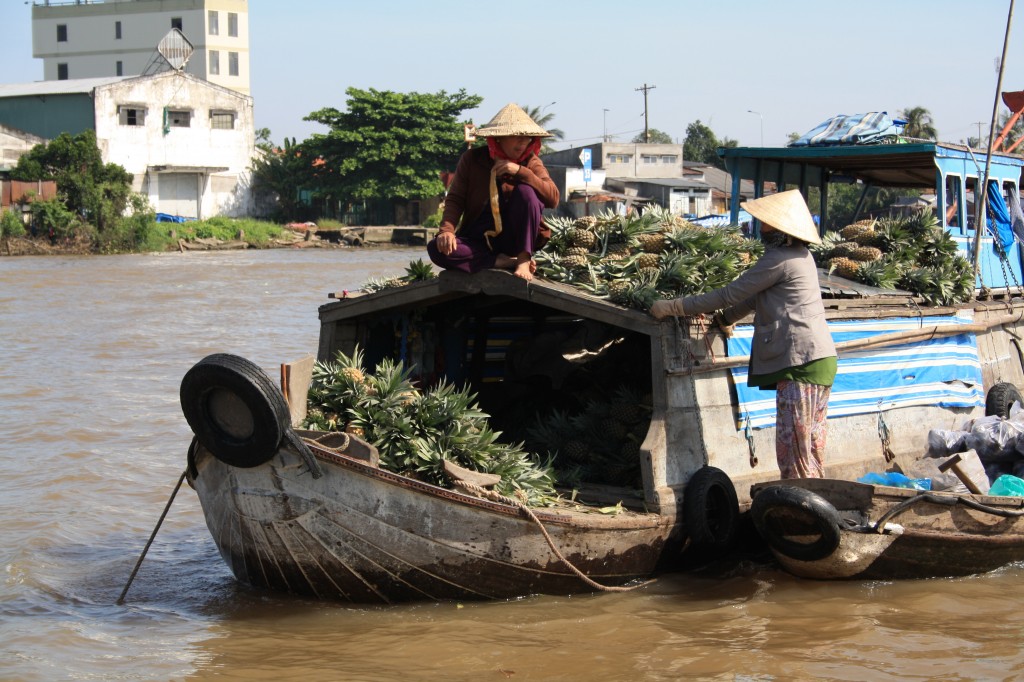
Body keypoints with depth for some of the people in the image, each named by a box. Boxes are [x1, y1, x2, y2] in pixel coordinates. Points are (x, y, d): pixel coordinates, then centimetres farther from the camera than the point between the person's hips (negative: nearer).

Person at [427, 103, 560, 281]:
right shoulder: (472, 159, 0)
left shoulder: (530, 162, -1)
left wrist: (520, 171, -22)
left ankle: (523, 260, -24)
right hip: (479, 242, 1)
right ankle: (506, 262, -25)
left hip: (516, 239, -1)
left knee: (526, 190, -25)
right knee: (437, 248, -28)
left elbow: (553, 199, -13)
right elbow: (455, 199, -3)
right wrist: (447, 229, -23)